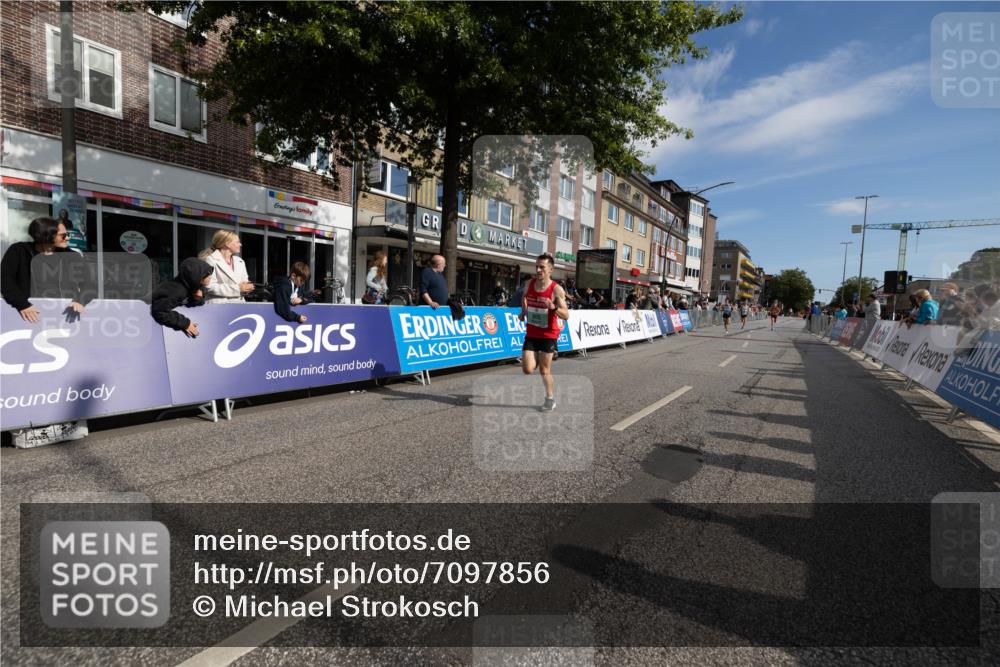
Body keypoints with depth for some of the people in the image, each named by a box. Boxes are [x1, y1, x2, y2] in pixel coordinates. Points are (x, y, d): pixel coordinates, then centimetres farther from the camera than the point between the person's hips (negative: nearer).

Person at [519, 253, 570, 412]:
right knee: (528, 370, -4)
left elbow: (566, 316, -16)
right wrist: (523, 312, 6)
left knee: (544, 371, 3)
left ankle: (550, 399, 25)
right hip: (531, 334, 4)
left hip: (548, 335, -4)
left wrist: (553, 307, -34)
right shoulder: (530, 284, 0)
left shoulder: (556, 290, -14)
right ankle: (537, 359, 32)